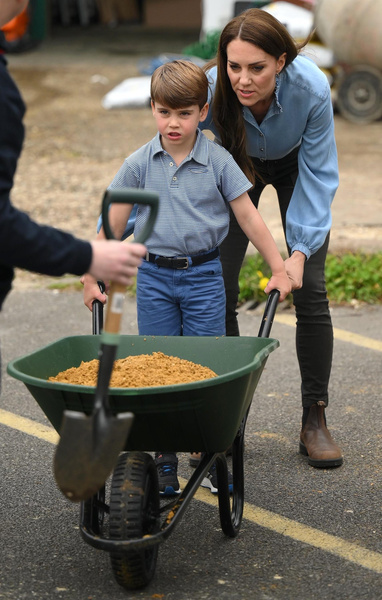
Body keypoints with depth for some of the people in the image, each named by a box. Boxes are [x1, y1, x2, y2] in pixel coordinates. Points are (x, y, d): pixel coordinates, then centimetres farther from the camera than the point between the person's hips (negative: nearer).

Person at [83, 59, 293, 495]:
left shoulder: (218, 161, -4)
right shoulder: (140, 164, -1)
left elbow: (249, 217, 1)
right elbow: (113, 224, 4)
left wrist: (278, 269, 2)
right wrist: (92, 277, 4)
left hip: (203, 275, -1)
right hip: (154, 275, 1)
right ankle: (164, 462, 15)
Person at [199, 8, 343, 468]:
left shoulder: (311, 88, -36)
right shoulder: (210, 90, -35)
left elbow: (318, 176, -24)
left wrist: (299, 251, -34)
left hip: (296, 165, -1)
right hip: (236, 166, 1)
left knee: (309, 290, -10)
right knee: (218, 290, -8)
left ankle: (314, 420, 2)